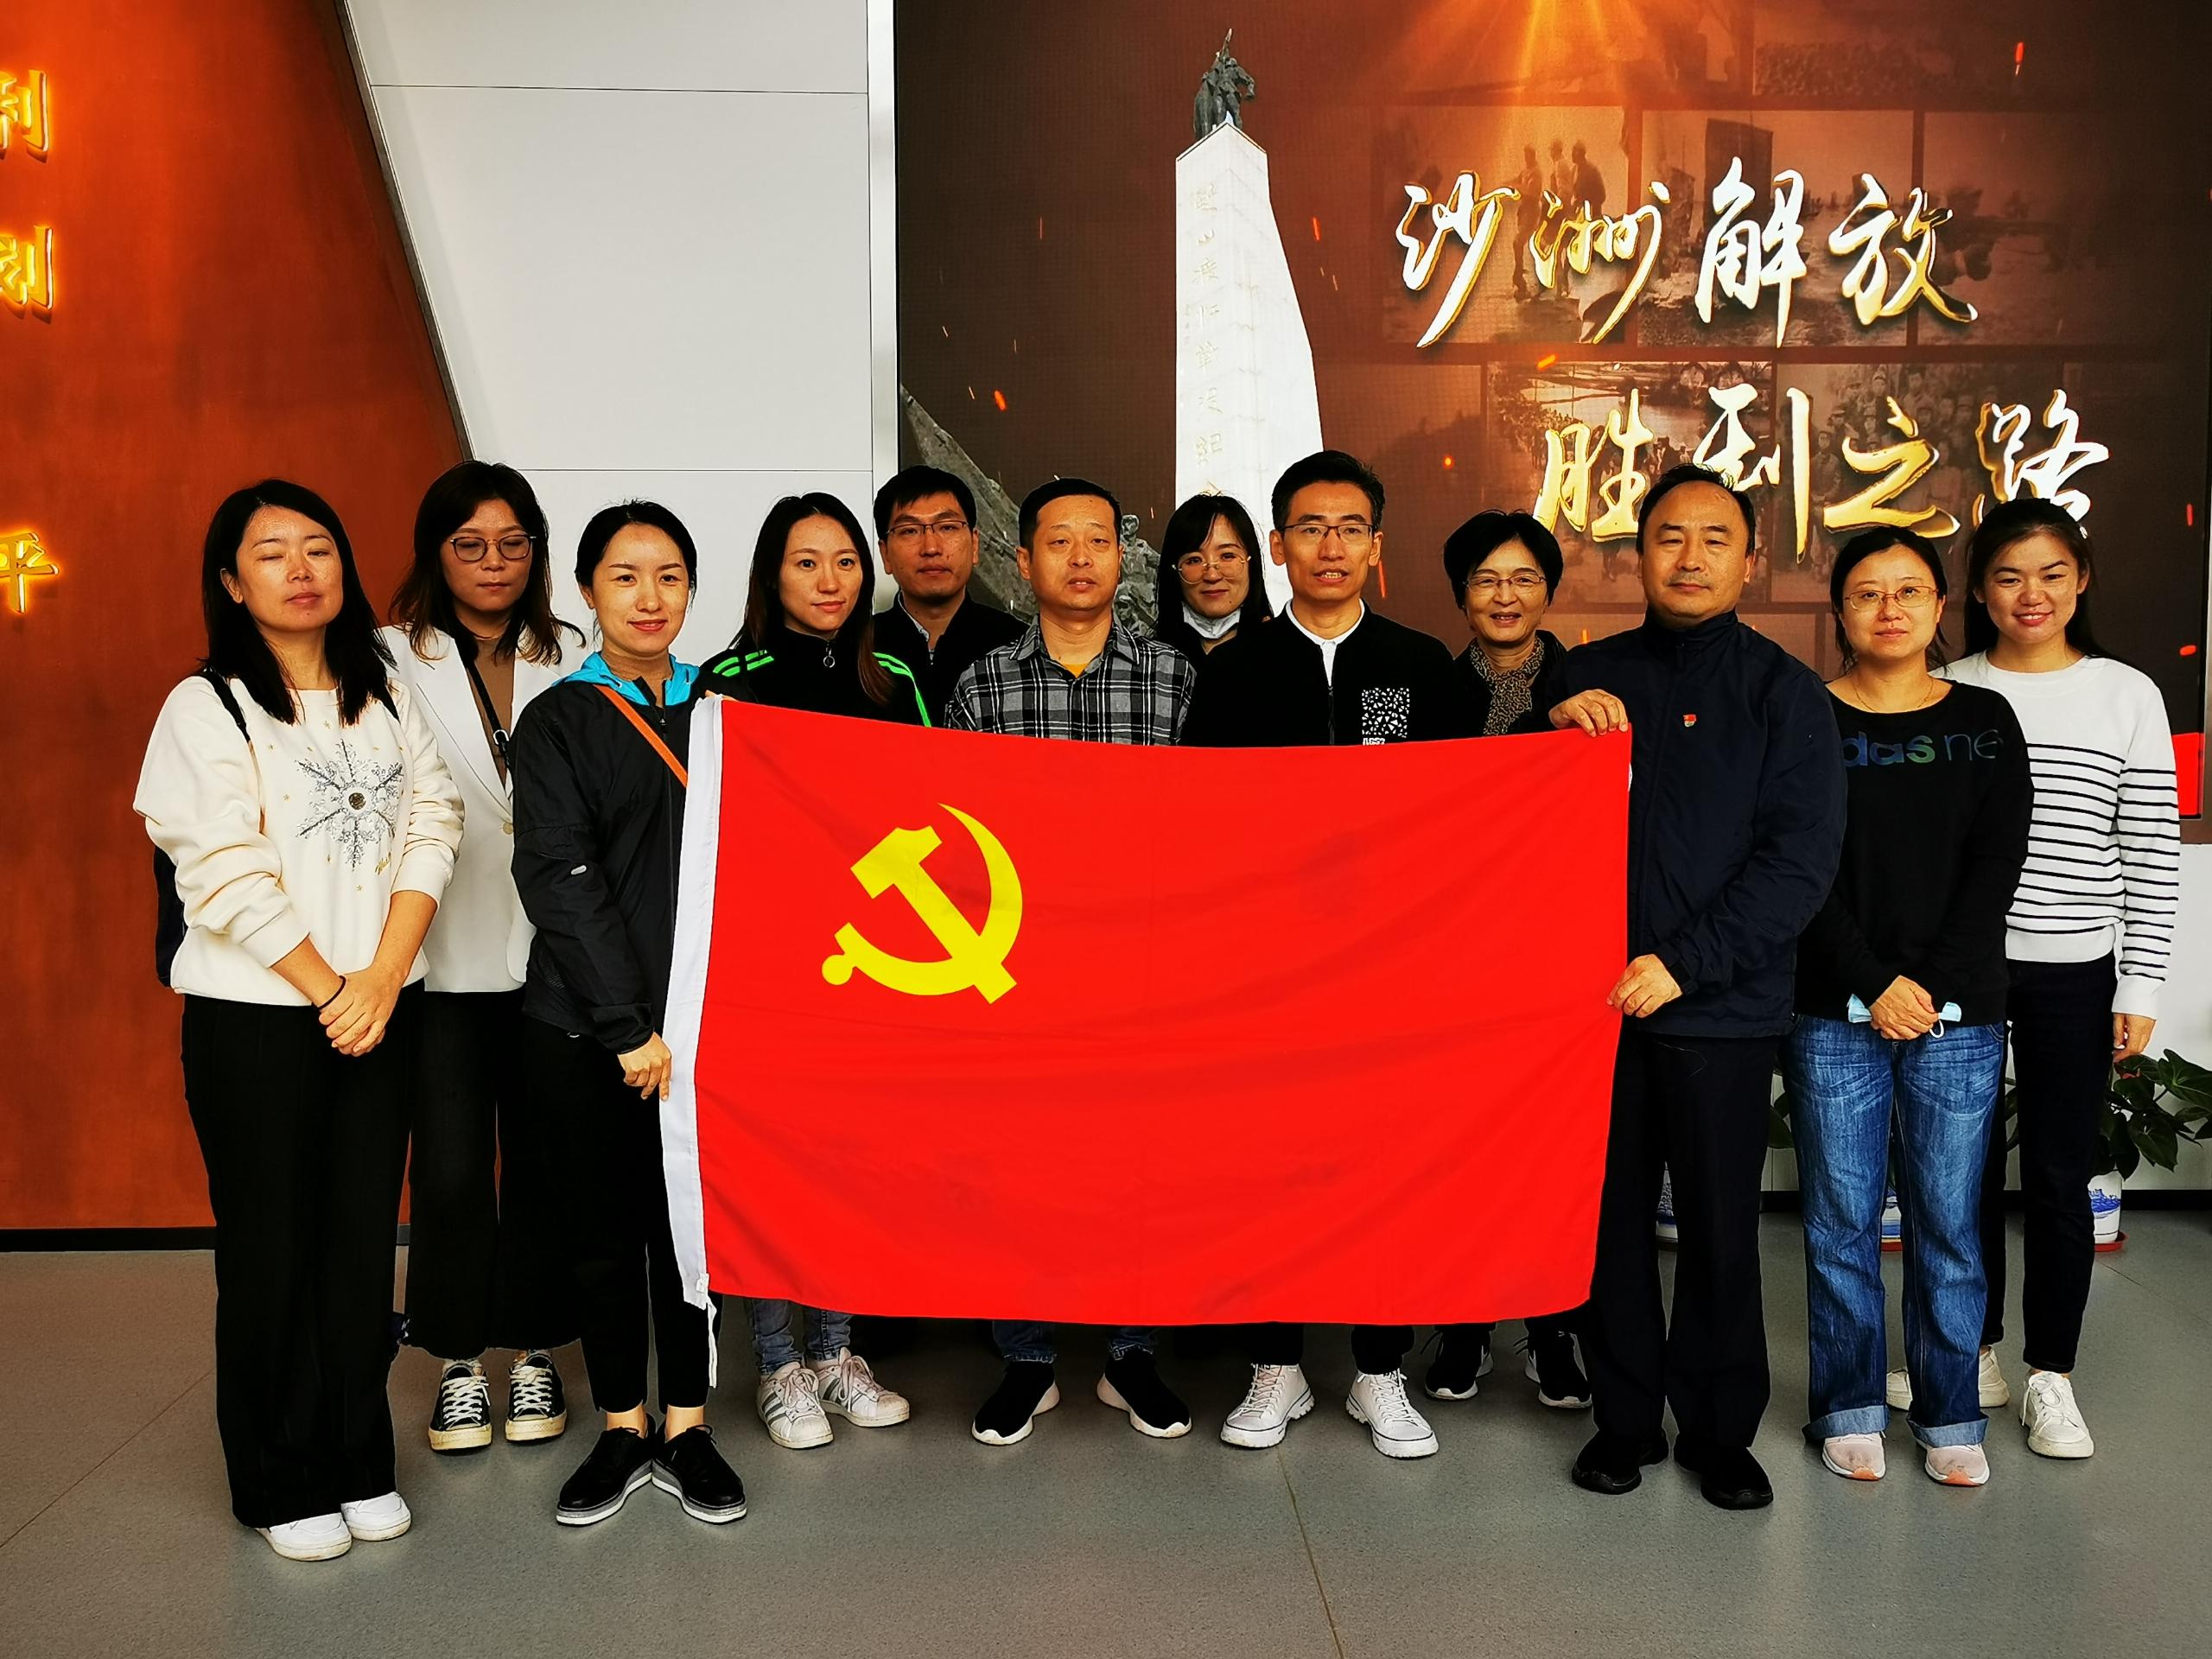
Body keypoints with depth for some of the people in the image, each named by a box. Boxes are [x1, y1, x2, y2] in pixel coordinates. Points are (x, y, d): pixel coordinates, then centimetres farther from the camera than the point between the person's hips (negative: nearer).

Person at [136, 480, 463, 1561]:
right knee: (272, 1251, 5)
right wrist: (330, 992, -11)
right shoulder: (207, 708, -4)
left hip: (381, 1013, 4)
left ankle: (361, 1466, 22)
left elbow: (429, 828, 1)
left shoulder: (385, 698, 10)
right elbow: (226, 877, -12)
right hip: (256, 1018, -4)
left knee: (365, 1240, 8)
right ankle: (283, 1487, 19)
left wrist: (384, 979, -11)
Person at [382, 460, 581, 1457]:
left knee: (543, 1159, 8)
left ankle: (534, 1354, 23)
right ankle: (458, 1364, 18)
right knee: (451, 1167, 1)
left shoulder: (571, 663, 7)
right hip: (442, 954, -1)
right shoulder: (393, 660, 1)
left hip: (551, 951, 2)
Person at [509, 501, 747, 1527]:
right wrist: (629, 1027, -13)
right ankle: (623, 1429, 23)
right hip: (585, 1029, -1)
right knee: (604, 1226, 8)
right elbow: (559, 879, -7)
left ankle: (686, 1427, 20)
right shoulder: (557, 722, 1)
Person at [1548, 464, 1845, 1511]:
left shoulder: (1783, 691, 1)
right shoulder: (1591, 677, 8)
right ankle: (1624, 1415, 25)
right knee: (1611, 1215, 10)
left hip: (1723, 1005, -2)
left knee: (1720, 1225, 7)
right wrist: (1554, 730, -13)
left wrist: (1686, 963, -14)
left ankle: (1720, 1430, 23)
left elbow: (1800, 859, -6)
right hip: (1595, 994, 2)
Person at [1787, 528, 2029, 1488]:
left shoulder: (1984, 721, 9)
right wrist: (1873, 984, -12)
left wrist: (1932, 984, -9)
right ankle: (1849, 1408, 18)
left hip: (1959, 1013, 1)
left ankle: (1950, 1415, 18)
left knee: (1948, 1223, 5)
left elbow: (1996, 866, 1)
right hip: (1835, 1014, -1)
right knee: (1841, 1220, 4)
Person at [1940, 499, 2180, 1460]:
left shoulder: (2127, 697, 0)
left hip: (2074, 973, -1)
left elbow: (2152, 855, 0)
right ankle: (1976, 1353, 27)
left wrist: (2139, 989, -3)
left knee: (2059, 1177, 4)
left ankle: (2050, 1374, 20)